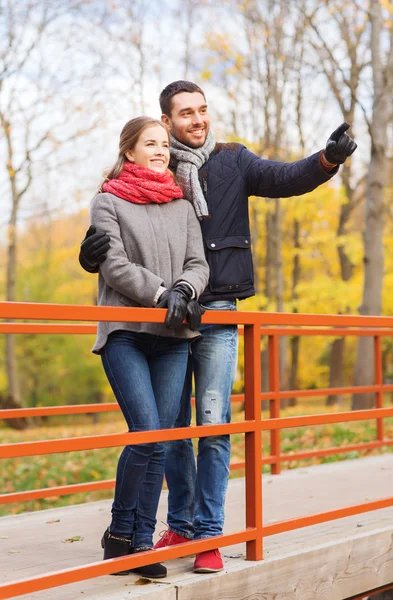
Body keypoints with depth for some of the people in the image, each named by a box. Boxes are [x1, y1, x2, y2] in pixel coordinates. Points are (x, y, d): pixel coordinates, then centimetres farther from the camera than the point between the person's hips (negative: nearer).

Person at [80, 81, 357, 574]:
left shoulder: (233, 162, 6)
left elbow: (285, 179, -7)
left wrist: (328, 159, -27)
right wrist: (92, 252, -21)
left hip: (218, 315, -1)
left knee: (214, 425, -6)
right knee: (172, 428, 8)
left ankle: (208, 533, 1)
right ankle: (180, 525, 22)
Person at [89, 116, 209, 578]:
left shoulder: (183, 207, 18)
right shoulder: (108, 203, 5)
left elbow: (198, 263, 11)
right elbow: (115, 266, -5)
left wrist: (184, 289, -11)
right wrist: (162, 293, -15)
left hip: (173, 337, 4)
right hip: (125, 334, -4)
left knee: (161, 441, 0)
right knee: (146, 432, -16)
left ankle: (143, 542, 7)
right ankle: (119, 532, 2)